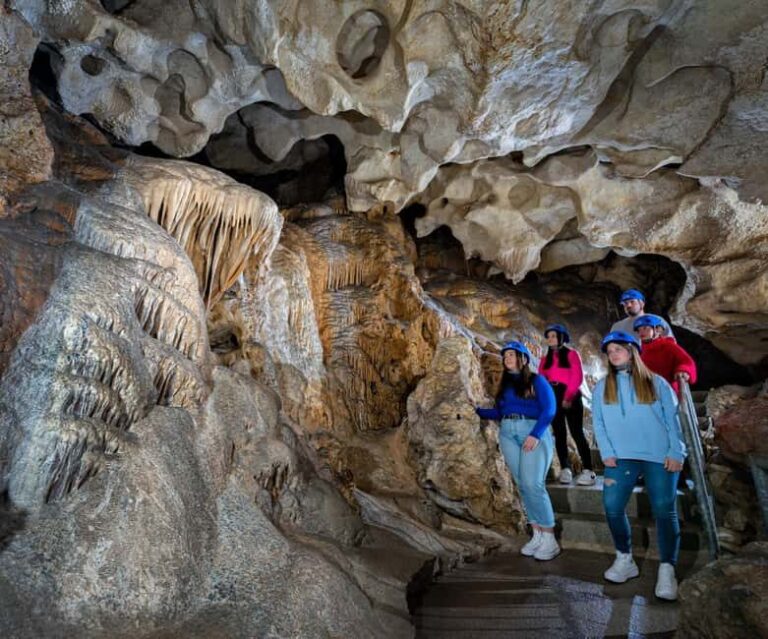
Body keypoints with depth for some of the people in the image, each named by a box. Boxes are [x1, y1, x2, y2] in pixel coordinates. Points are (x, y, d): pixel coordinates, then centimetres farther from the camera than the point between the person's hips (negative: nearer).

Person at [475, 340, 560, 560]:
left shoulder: (536, 380, 2)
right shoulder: (504, 384, 18)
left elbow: (549, 410, -7)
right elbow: (499, 412, 15)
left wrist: (535, 434, -18)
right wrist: (477, 410, 3)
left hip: (534, 432, -5)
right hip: (508, 434, 5)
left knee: (533, 484, -13)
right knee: (522, 485, 3)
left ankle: (549, 539, -4)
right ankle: (537, 535, 10)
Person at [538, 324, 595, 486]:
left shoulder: (572, 354, 6)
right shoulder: (545, 359, 19)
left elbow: (577, 377, -5)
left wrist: (568, 396, -15)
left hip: (571, 397, -4)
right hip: (552, 398, 4)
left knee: (577, 433, -9)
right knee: (559, 433, 3)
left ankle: (587, 470, -8)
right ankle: (565, 469, 6)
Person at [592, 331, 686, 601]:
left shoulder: (656, 383, 5)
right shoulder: (602, 387, 10)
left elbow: (672, 419, 2)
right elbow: (598, 422, 7)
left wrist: (676, 453, -7)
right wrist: (607, 453, -2)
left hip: (659, 457, -2)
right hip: (621, 457, 2)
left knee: (664, 510, -3)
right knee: (612, 506, -4)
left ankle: (667, 570, 8)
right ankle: (625, 559, 15)